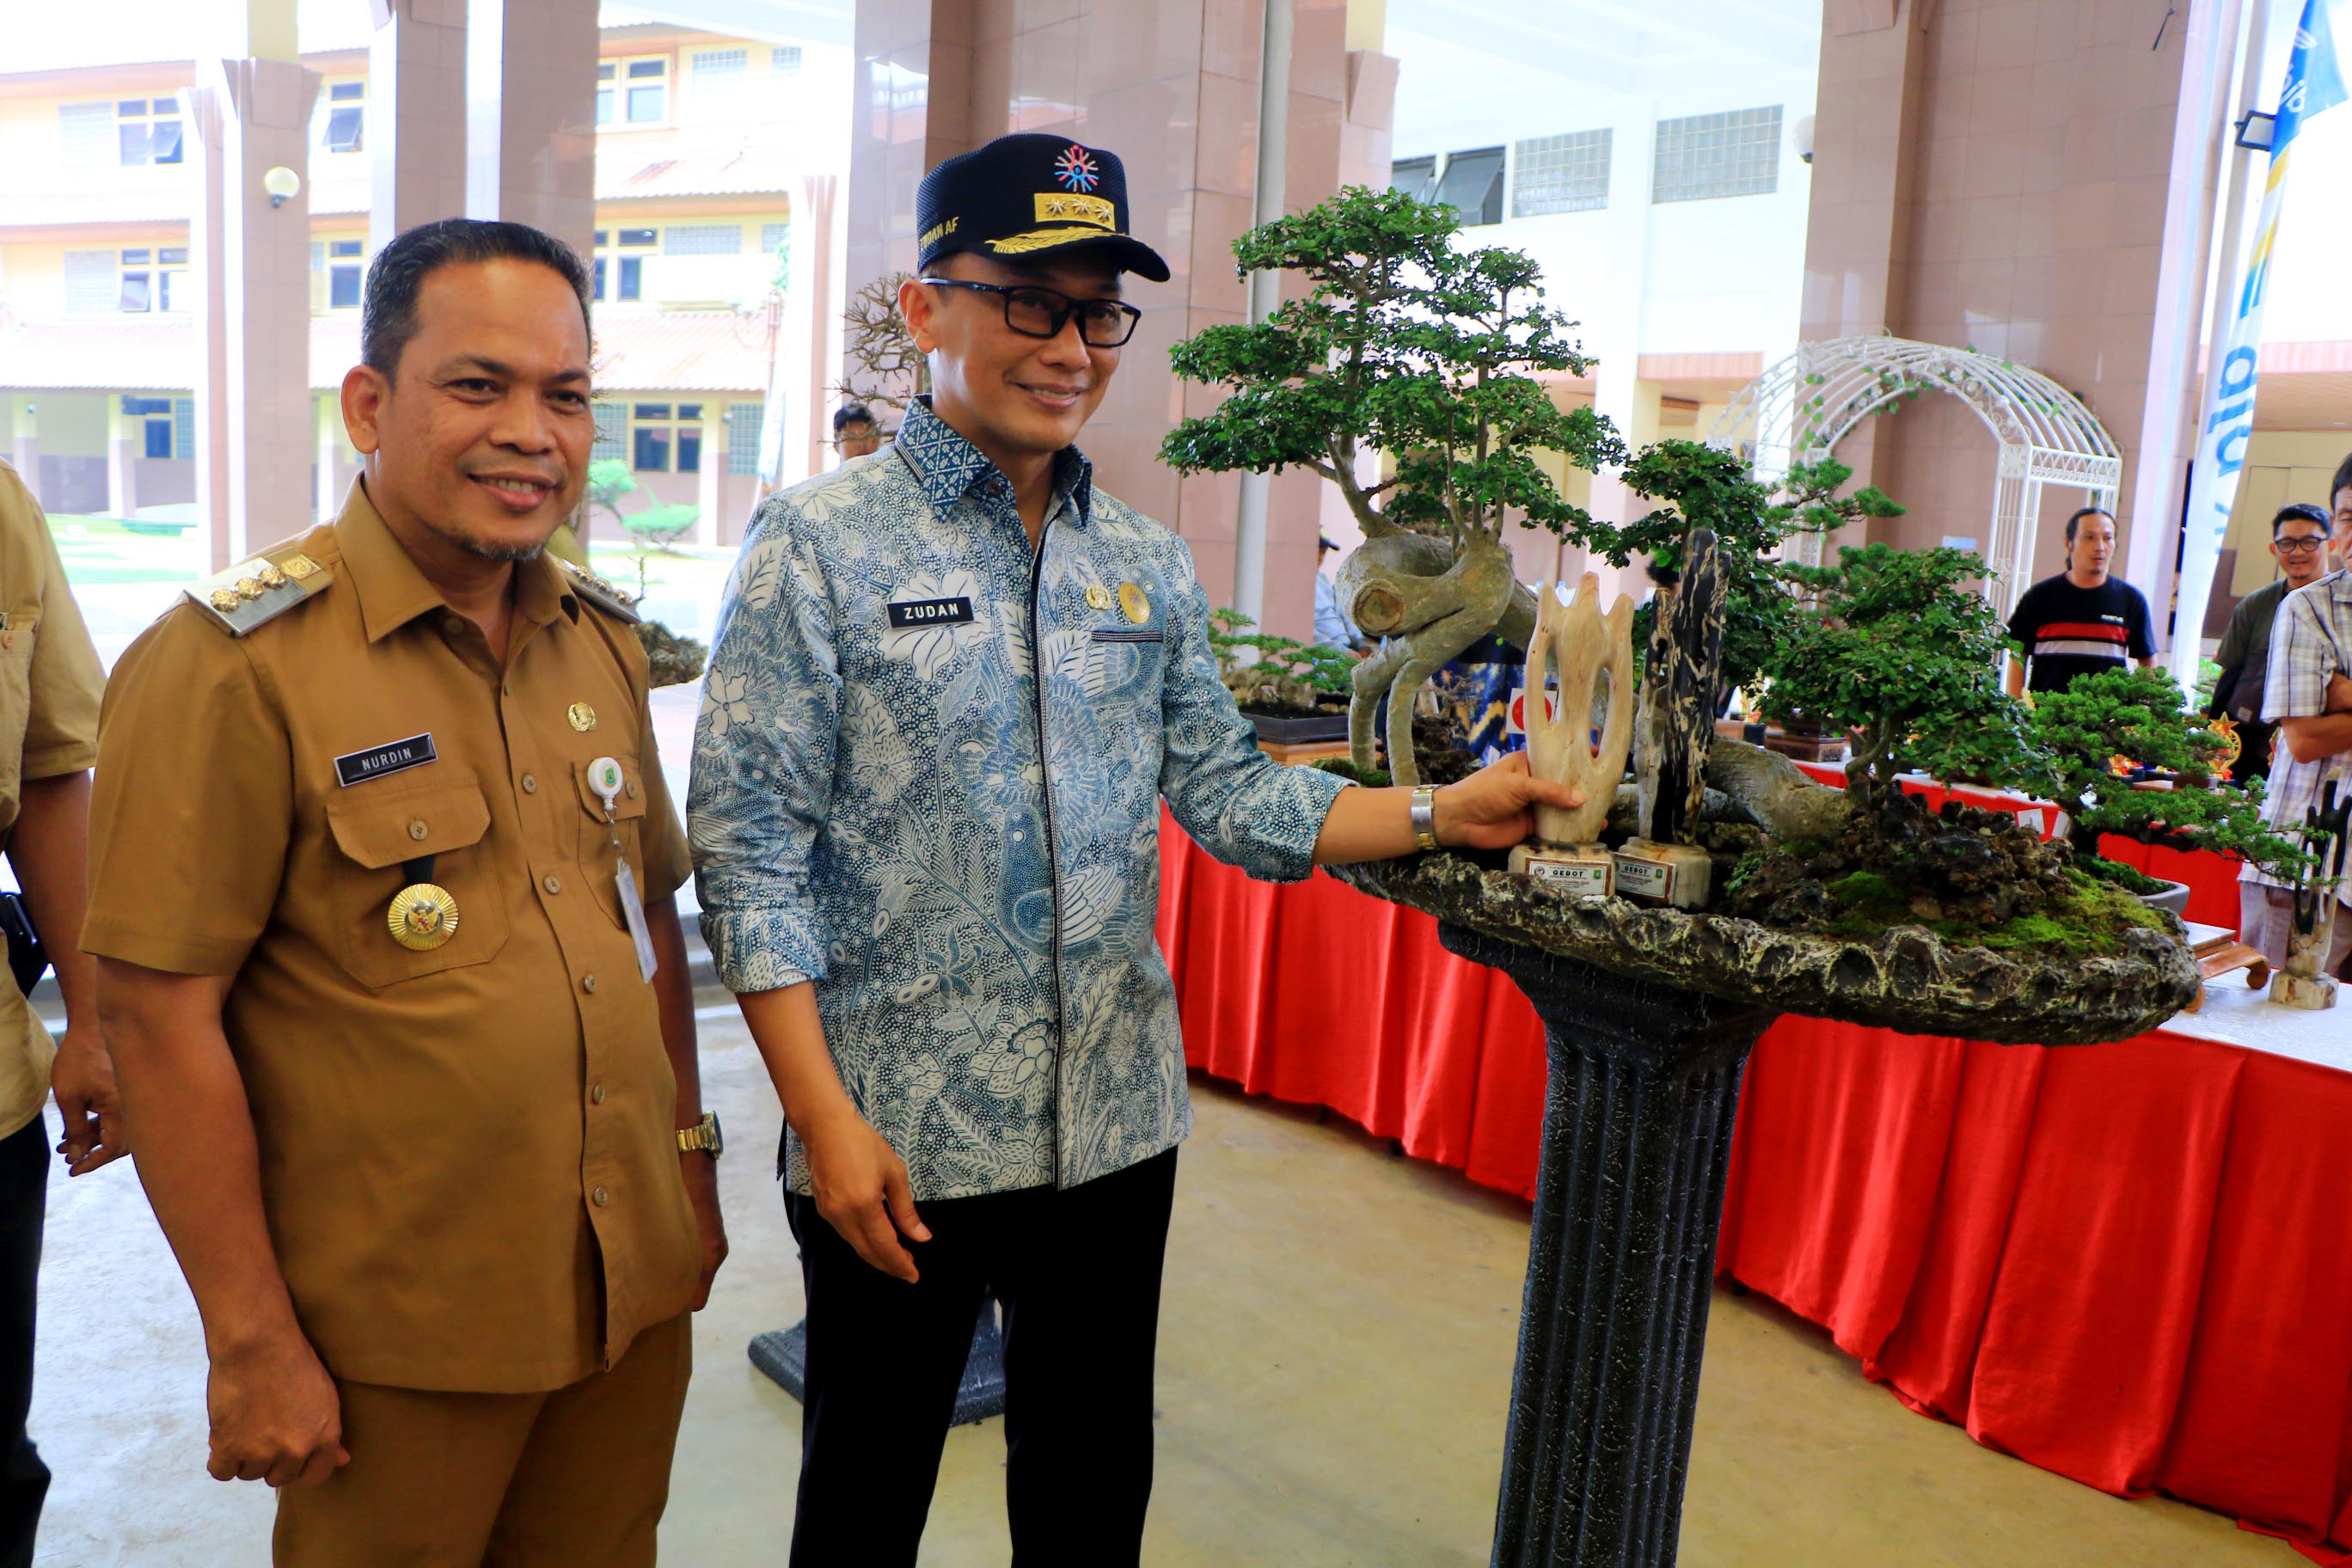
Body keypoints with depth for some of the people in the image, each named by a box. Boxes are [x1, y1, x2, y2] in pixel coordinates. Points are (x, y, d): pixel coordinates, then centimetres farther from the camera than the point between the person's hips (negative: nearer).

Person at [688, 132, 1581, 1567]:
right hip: (898, 1138, -4)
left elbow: (1227, 791, 8)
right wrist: (825, 1121, -16)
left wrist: (1441, 813, -4)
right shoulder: (820, 549, -9)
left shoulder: (1151, 565, 6)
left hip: (1117, 1126, 4)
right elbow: (750, 857, -12)